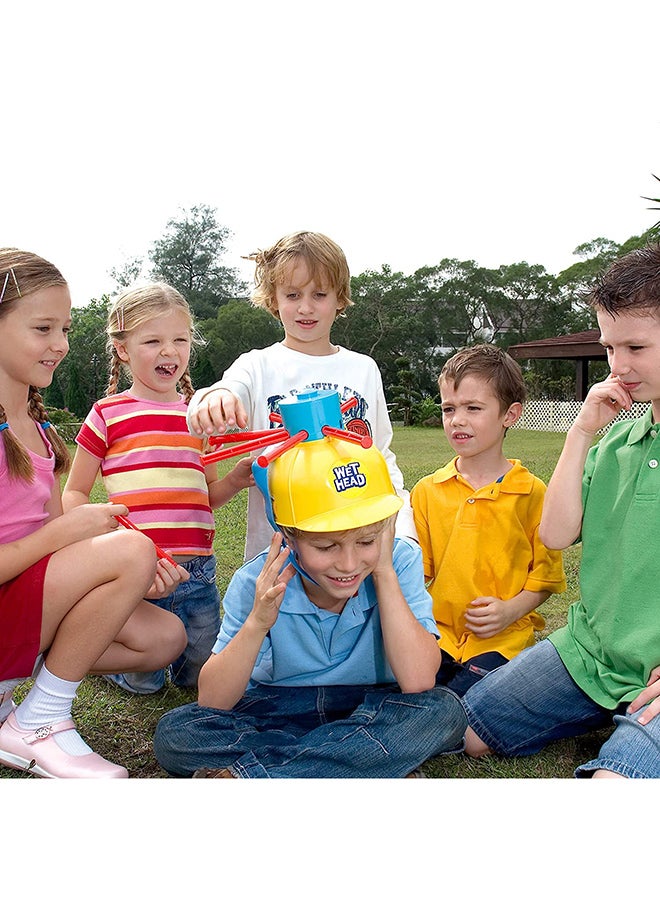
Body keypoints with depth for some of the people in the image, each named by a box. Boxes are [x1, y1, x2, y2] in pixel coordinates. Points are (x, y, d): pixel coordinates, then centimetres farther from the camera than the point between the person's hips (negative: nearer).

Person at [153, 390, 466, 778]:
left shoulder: (401, 560, -18)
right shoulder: (257, 583, -17)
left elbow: (418, 682, -28)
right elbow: (212, 704, -17)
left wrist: (384, 573, -27)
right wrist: (257, 623, -33)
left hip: (369, 711, 0)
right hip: (276, 711, 1)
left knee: (443, 711, -30)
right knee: (175, 733, -22)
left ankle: (245, 776, -26)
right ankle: (382, 765, -21)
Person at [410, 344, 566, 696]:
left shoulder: (531, 492, 1)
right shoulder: (426, 492, 9)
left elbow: (546, 572, 5)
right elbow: (417, 571, 12)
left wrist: (512, 610, -11)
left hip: (500, 639, -2)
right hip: (436, 632, 2)